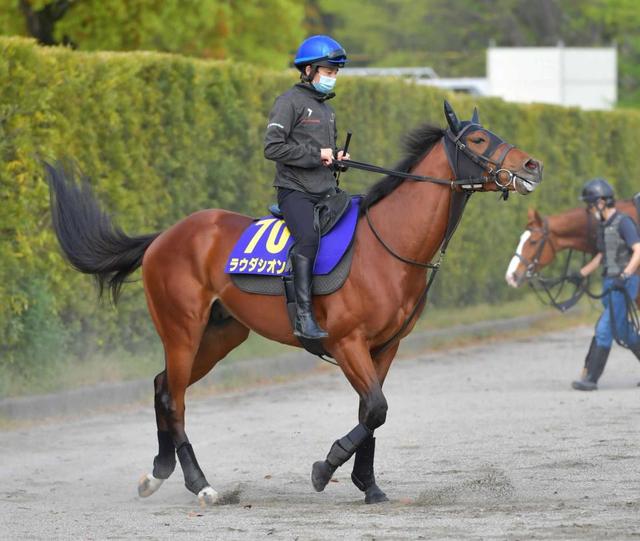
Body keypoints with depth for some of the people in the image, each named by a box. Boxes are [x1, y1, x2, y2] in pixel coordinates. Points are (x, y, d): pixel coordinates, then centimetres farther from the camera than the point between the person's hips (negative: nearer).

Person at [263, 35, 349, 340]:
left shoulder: (327, 108, 22)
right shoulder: (290, 102, -4)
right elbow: (273, 147, -14)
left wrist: (336, 157, 11)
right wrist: (316, 154, -14)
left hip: (326, 192, 8)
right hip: (295, 191, -8)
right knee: (308, 238, -31)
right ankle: (304, 317, -35)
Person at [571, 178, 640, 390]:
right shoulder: (603, 225, 13)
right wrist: (581, 274, 21)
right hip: (609, 283, 9)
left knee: (604, 329, -11)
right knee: (622, 330, 15)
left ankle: (591, 378, -11)